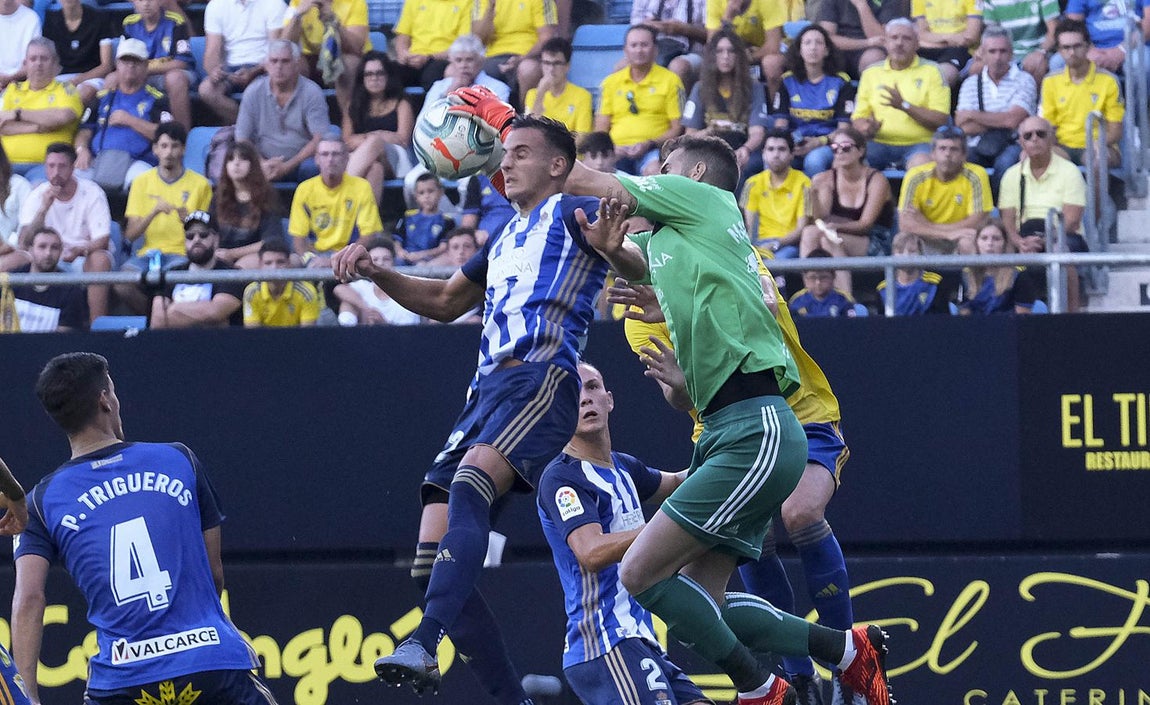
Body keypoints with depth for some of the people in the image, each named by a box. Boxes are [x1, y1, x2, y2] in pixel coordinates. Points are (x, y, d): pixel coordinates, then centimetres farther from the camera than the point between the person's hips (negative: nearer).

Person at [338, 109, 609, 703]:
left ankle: (425, 642, -53)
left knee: (468, 485, -36)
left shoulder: (571, 213, 7)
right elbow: (445, 303, 41)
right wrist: (375, 273, 26)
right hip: (487, 389, 9)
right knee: (432, 562, -2)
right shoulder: (504, 239, 31)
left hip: (540, 379, -9)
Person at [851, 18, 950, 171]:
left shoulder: (931, 71, 7)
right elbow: (858, 118, 15)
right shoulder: (872, 73, 17)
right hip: (880, 144, 3)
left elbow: (941, 121, -2)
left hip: (918, 143, -2)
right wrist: (867, 129, -10)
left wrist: (905, 106, -14)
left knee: (922, 163, -37)